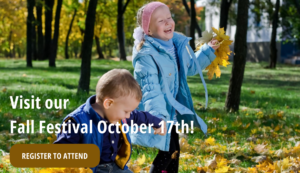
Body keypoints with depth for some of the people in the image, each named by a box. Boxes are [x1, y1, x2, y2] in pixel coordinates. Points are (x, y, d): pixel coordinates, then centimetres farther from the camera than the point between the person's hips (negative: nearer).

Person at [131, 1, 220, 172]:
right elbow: (151, 89, -33)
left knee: (174, 151, 17)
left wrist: (208, 50, 17)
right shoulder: (146, 55, -24)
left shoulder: (177, 43, 1)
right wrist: (157, 116, -43)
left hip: (171, 112, 8)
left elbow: (191, 67, 22)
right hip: (157, 115, -8)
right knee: (168, 152, -8)